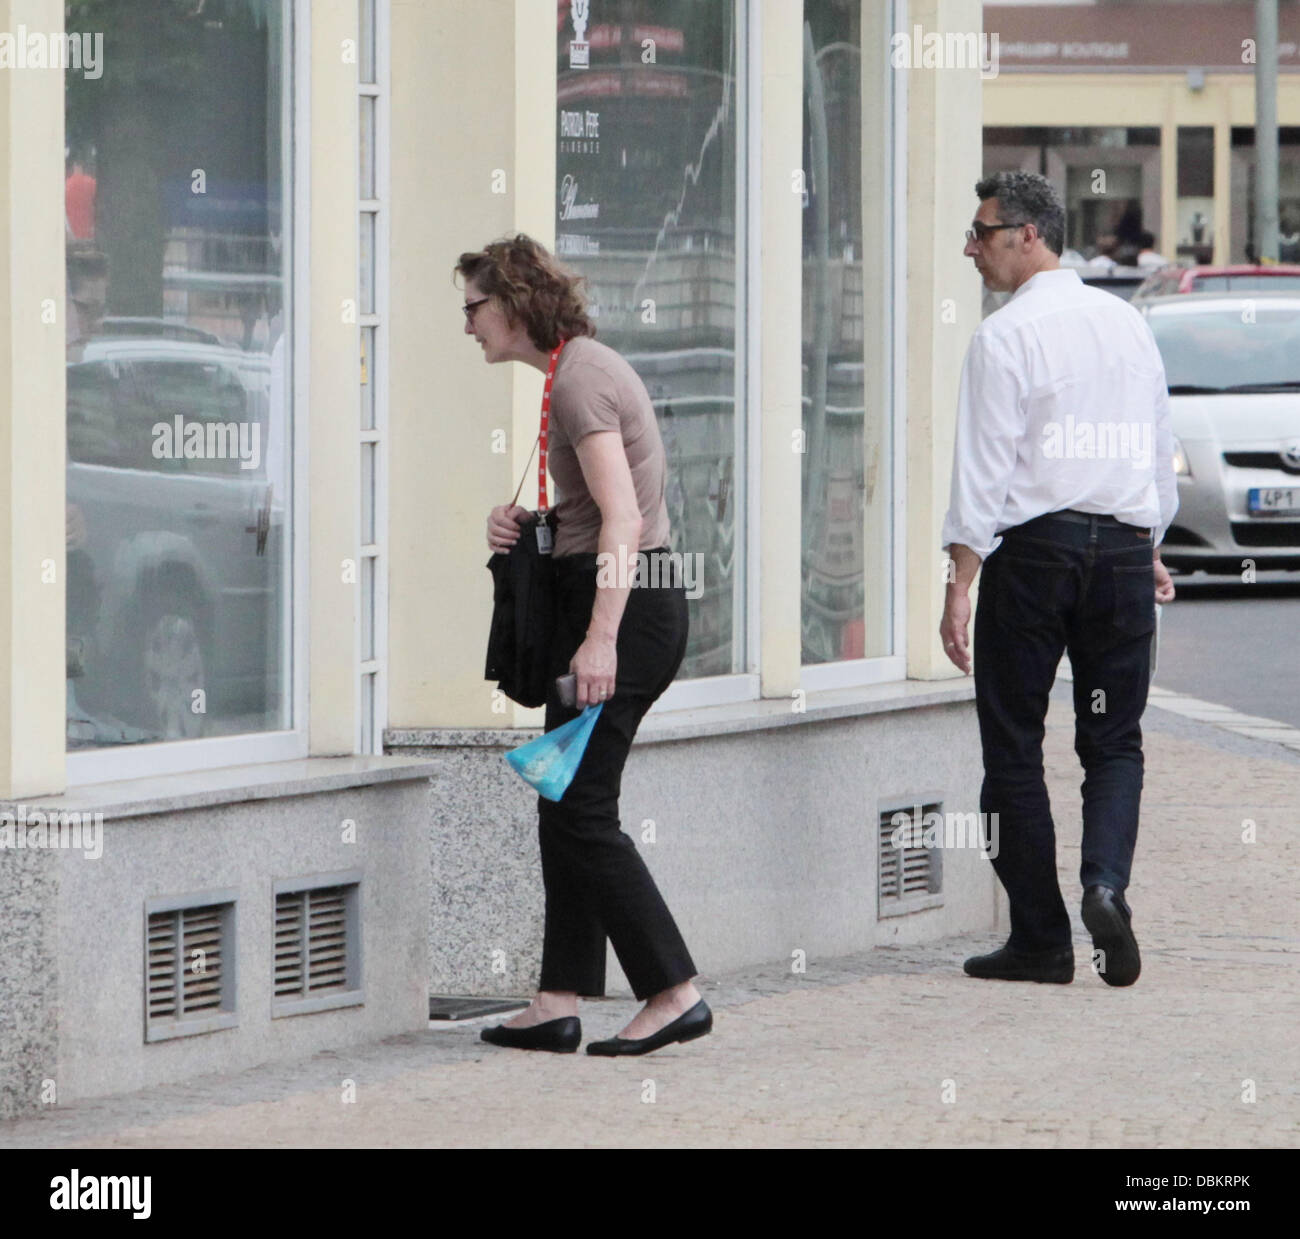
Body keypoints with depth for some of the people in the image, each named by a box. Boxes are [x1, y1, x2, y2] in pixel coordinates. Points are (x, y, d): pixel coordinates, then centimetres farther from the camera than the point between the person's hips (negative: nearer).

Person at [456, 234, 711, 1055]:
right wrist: (525, 523, 8)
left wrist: (601, 638, -29)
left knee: (579, 807, -8)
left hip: (625, 603, -10)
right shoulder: (583, 366, 17)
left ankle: (675, 993, -7)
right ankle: (559, 1004, 10)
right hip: (631, 597, 10)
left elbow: (622, 517, -23)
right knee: (566, 805, 9)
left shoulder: (579, 380, -15)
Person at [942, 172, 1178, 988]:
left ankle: (1041, 939, 4)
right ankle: (1106, 881, -15)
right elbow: (1161, 450, 18)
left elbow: (985, 470, -12)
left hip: (1034, 550, -5)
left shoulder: (1008, 336, -7)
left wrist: (961, 584, -11)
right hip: (1123, 545, 5)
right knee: (1115, 739, 11)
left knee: (1014, 745, 4)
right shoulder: (1127, 323, 11)